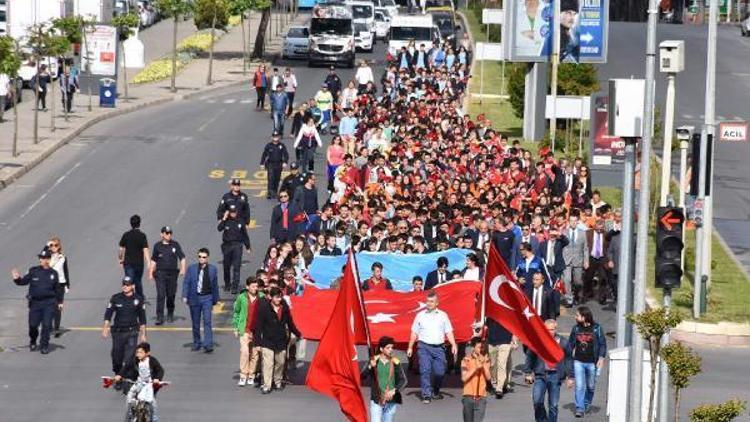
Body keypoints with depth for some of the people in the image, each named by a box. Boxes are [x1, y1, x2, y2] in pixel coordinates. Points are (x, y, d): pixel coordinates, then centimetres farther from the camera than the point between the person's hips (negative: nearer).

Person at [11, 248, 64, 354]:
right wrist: (17, 279, -20)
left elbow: (58, 289, 12)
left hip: (49, 303, 0)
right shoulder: (34, 271, 1)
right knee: (33, 324, 2)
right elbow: (24, 281, 0)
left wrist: (60, 301, 13)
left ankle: (44, 345, 6)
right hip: (35, 302, 0)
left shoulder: (53, 273, 4)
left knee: (46, 325, -6)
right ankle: (33, 341, 30)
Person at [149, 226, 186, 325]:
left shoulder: (175, 245, 3)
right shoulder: (157, 246, 3)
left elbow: (182, 257, 4)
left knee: (171, 295, 9)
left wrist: (182, 269, -10)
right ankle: (159, 317, -12)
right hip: (160, 273, -1)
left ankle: (170, 315, 29)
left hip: (173, 272, 1)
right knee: (160, 295, -11)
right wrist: (150, 273, 9)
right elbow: (153, 260, 11)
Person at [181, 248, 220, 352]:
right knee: (195, 323, 10)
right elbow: (186, 282, 2)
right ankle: (196, 344, 24)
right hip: (194, 298, 1)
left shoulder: (212, 269, 4)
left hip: (207, 298, -1)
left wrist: (214, 301, 12)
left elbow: (215, 286, 10)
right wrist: (185, 296, -9)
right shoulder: (191, 268, 3)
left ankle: (208, 345, -16)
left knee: (207, 321, -13)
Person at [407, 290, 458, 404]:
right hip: (424, 347, -1)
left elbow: (449, 332, 8)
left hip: (439, 347, 1)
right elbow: (414, 333, 12)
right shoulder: (420, 315, 9)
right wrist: (410, 347, 8)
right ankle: (426, 395, -10)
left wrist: (453, 345, -6)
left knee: (439, 372, 0)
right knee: (425, 371, -11)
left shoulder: (443, 315, 10)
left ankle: (435, 392, 23)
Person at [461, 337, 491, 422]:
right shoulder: (466, 360, -2)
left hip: (481, 397, 0)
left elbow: (488, 377, -4)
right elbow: (464, 378, -11)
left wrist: (484, 365, -15)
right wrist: (476, 368, -18)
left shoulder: (485, 360, 4)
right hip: (469, 397, 0)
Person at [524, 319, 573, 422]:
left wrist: (570, 377, 8)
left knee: (553, 405, 3)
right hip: (540, 375, 0)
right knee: (537, 400, -15)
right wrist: (528, 373, 5)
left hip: (555, 376, 0)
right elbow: (529, 357, 8)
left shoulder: (563, 343, 2)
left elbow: (568, 360, 9)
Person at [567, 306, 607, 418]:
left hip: (592, 362, -1)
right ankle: (580, 408, -3)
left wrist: (601, 358, -10)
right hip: (578, 361, 1)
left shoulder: (596, 329, -6)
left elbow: (602, 344, -2)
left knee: (590, 386, 13)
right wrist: (569, 356, 5)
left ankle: (587, 404, 35)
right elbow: (570, 343, 12)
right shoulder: (576, 328, 3)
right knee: (579, 385, -6)